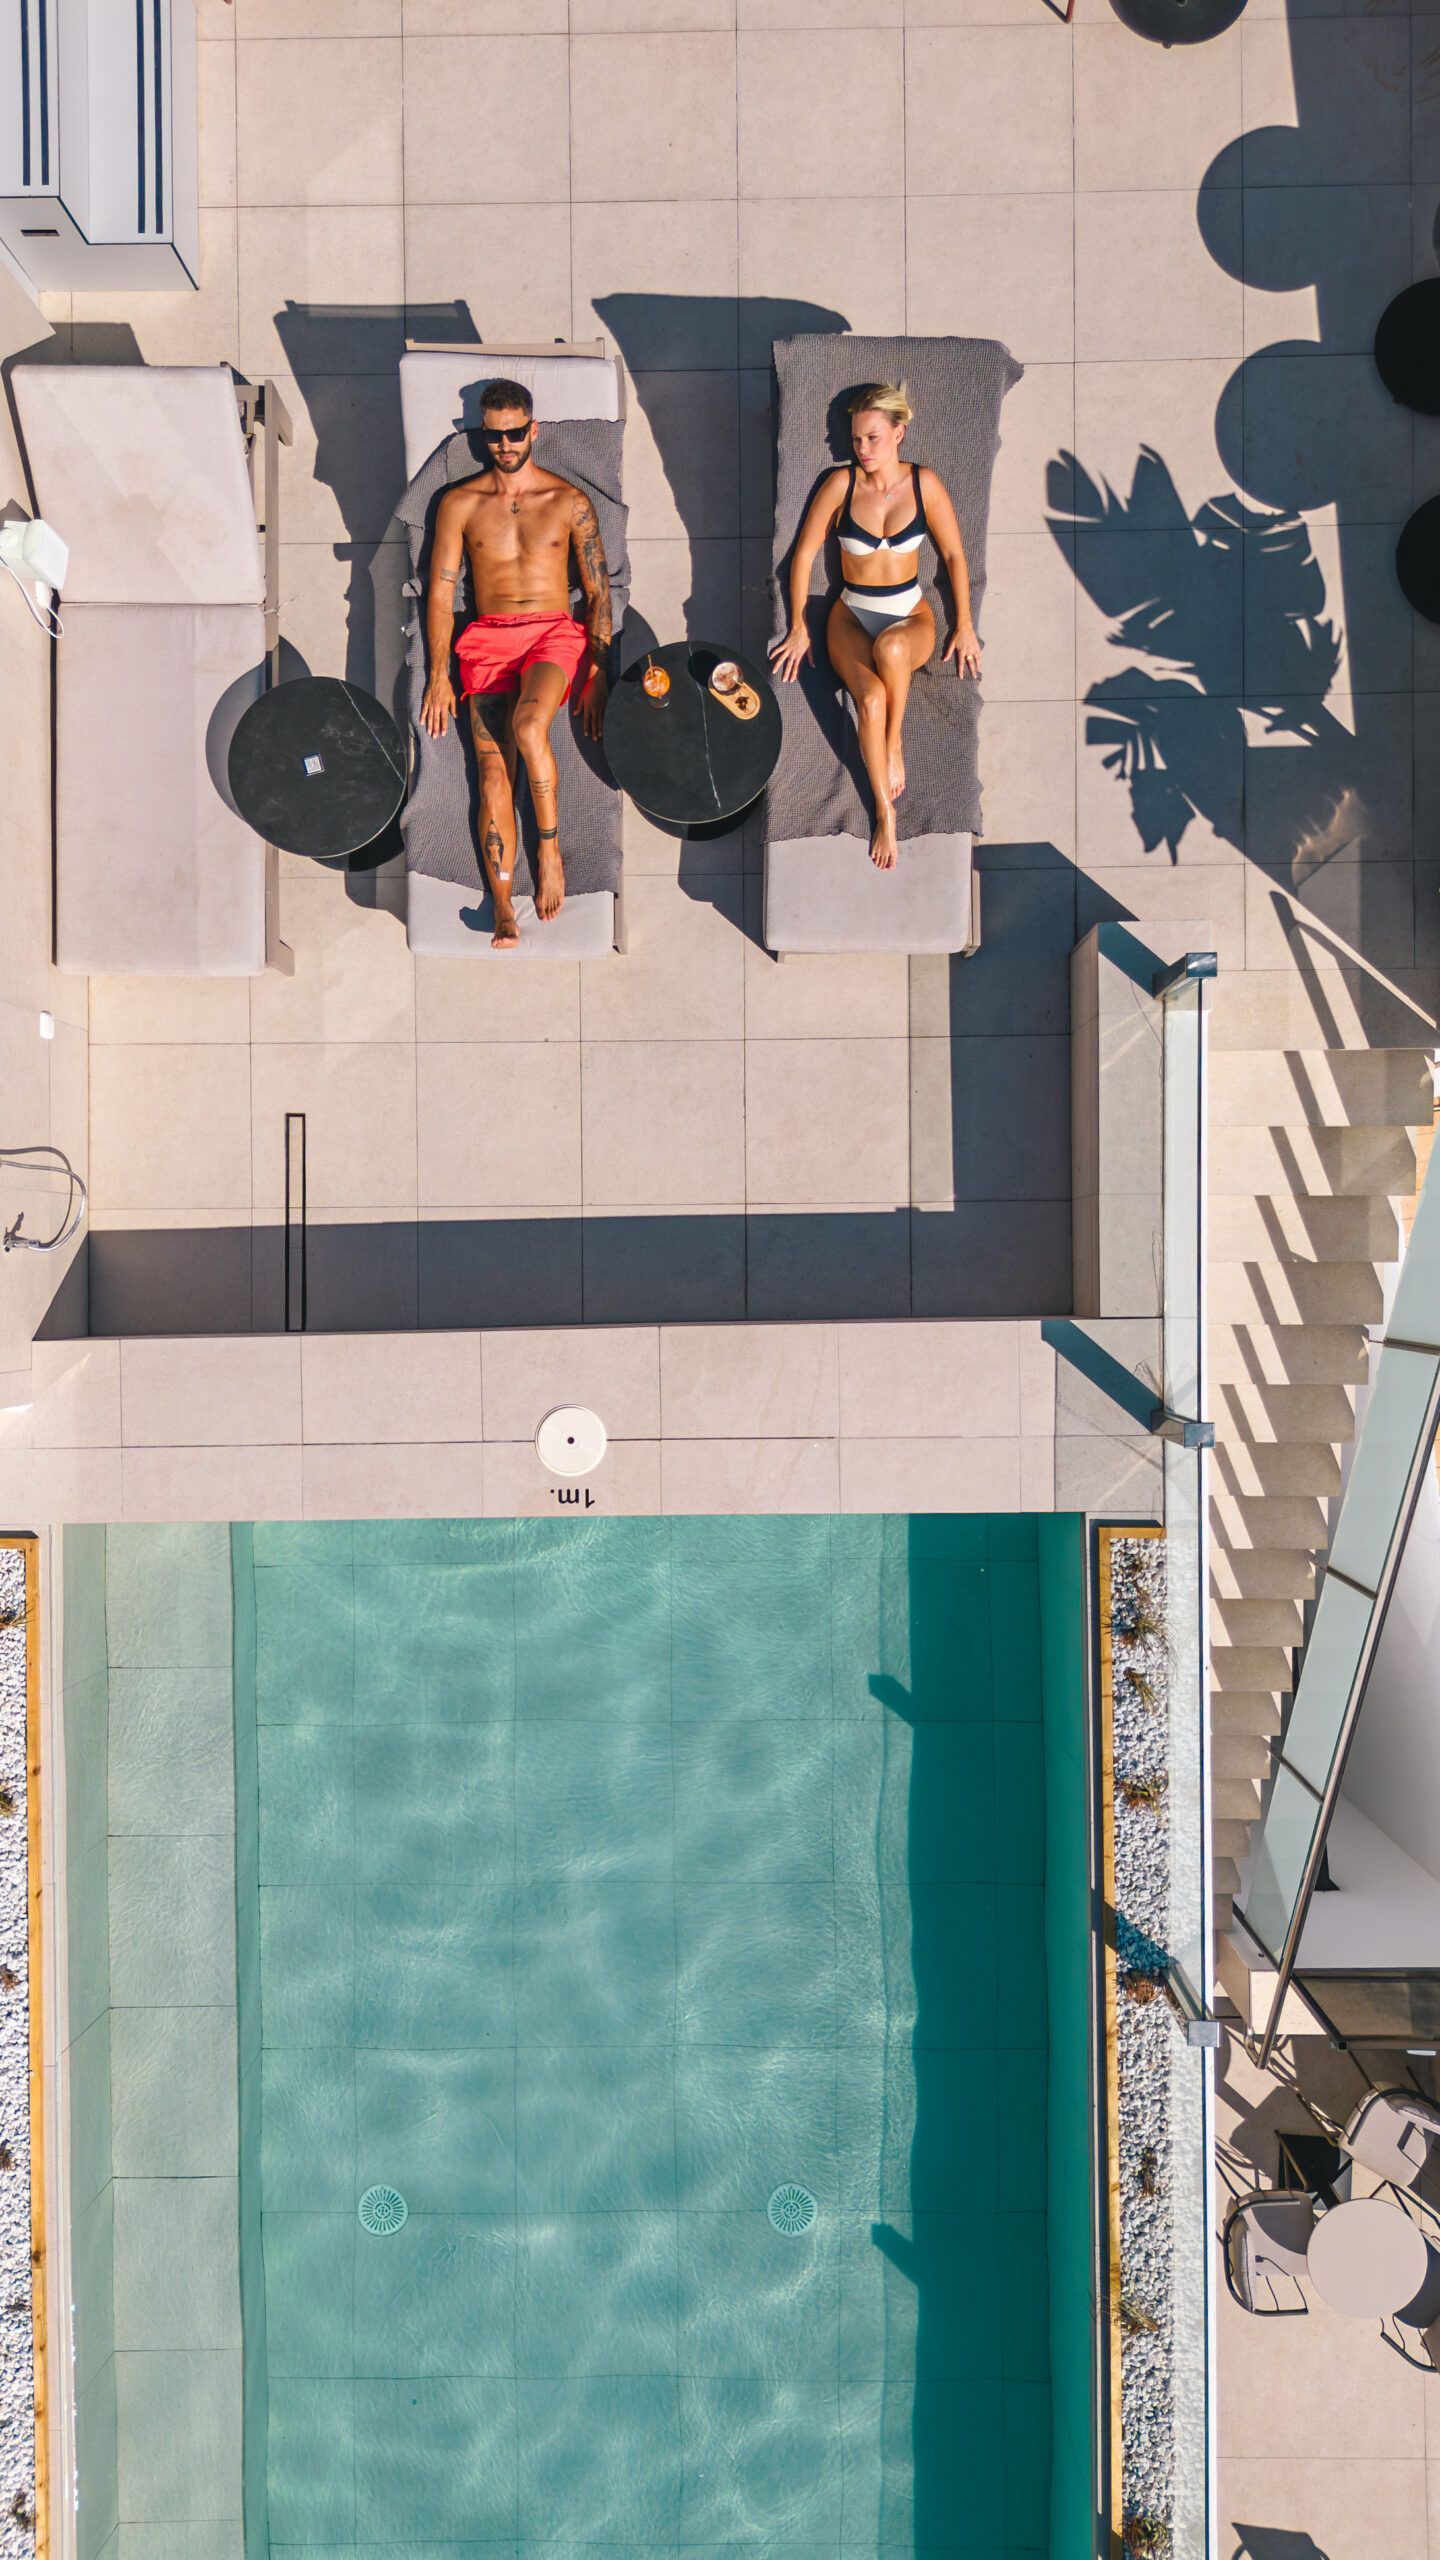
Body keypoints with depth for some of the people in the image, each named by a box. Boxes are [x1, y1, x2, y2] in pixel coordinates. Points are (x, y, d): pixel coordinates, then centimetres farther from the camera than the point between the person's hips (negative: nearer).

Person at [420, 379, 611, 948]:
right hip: (488, 639, 2)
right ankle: (504, 912, -15)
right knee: (493, 772, -14)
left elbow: (599, 591, 8)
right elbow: (440, 592, 8)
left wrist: (597, 674, -1)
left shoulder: (569, 501, 8)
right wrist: (438, 676, 0)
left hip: (555, 632, -2)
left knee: (529, 727, -32)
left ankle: (550, 849, -11)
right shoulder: (460, 503, 10)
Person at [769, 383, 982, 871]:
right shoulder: (841, 483, -5)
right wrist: (799, 628, -2)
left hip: (910, 615, 0)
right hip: (852, 615, 0)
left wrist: (964, 625, -1)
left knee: (890, 646, -42)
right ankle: (885, 813, -22)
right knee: (870, 698, -33)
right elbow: (804, 553, 0)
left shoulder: (923, 483, -3)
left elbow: (954, 554, 3)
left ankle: (895, 742, -17)